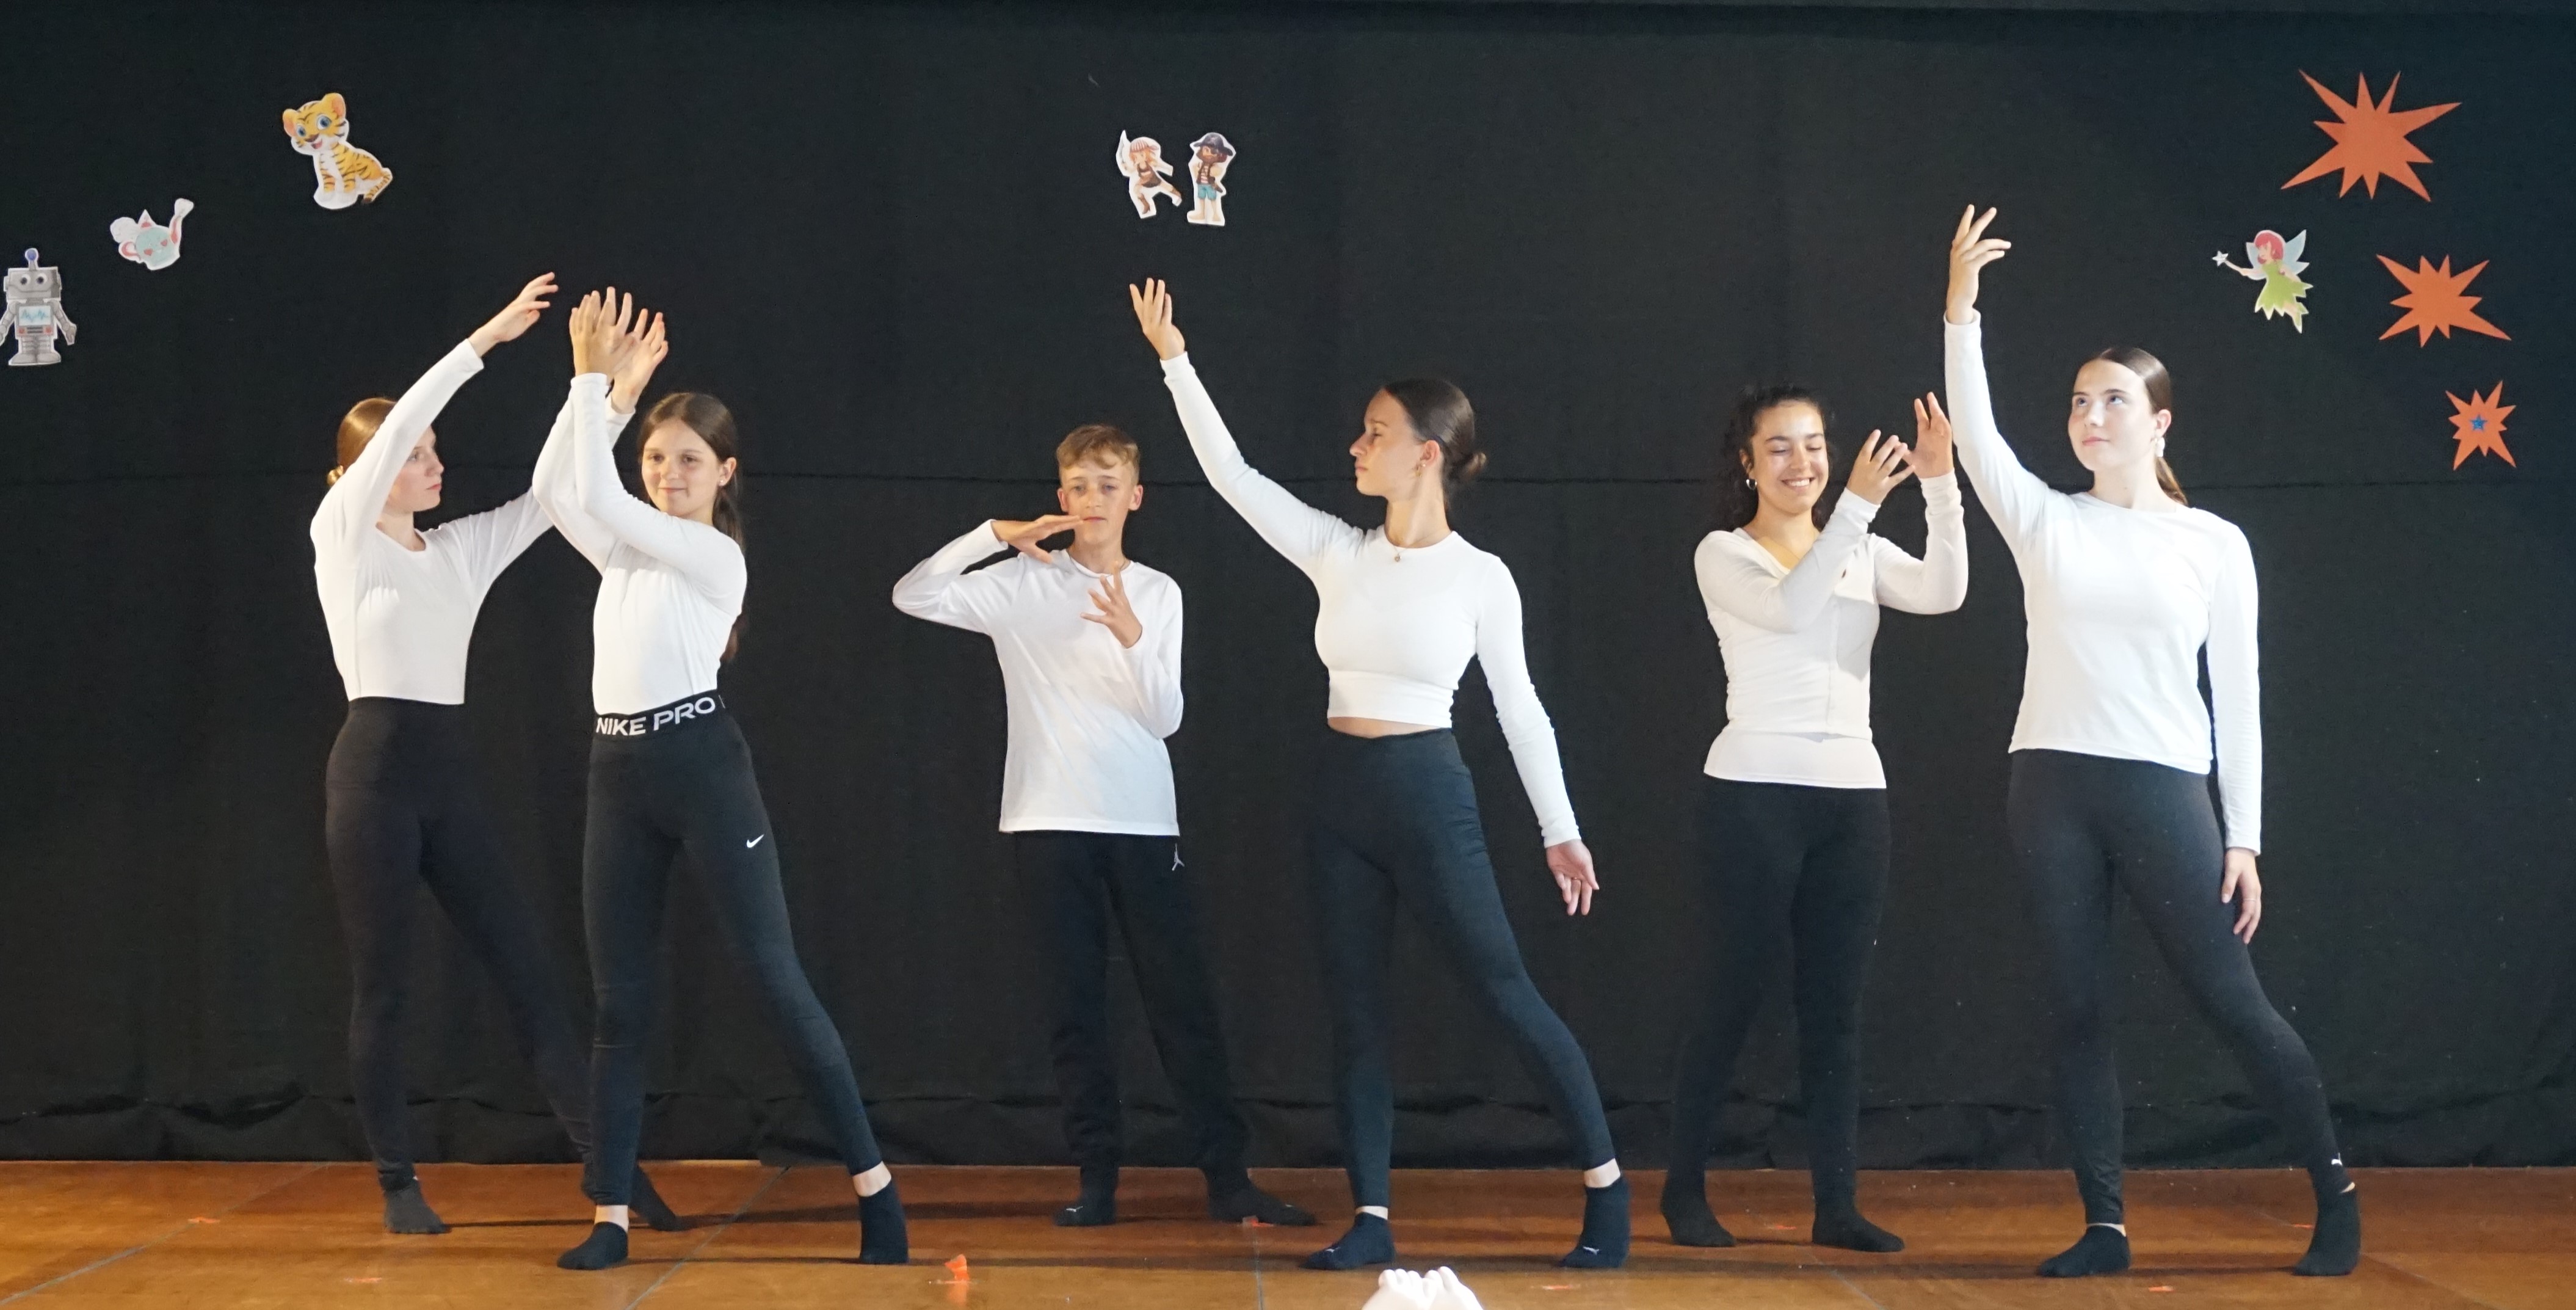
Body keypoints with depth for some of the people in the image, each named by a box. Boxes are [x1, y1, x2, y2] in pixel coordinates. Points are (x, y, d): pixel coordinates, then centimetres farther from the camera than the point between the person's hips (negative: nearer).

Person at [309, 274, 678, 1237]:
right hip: (376, 768, -5)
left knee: (528, 973, 3)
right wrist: (487, 339, -19)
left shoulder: (463, 547, 14)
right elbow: (394, 424, -14)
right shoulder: (341, 537, -2)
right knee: (382, 988, 2)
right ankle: (399, 1183, 12)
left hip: (452, 773, 5)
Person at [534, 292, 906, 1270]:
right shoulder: (625, 554, 15)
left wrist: (596, 381, -9)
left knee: (776, 981, -7)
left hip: (701, 767, -6)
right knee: (620, 1003, 5)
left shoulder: (717, 556, -6)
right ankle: (609, 1216, 8)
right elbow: (554, 489, 1)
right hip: (619, 774, 7)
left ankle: (873, 1185, -3)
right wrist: (600, 386, -4)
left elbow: (598, 496, -14)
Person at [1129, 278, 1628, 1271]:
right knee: (1354, 1006, 5)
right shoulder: (1337, 552, 3)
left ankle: (1605, 1183, 9)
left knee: (1505, 994, -3)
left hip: (1429, 792, -5)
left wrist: (1561, 832, 1)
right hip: (1342, 791, 5)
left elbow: (1519, 706, 0)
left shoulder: (1481, 577, -6)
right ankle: (1371, 1218, 9)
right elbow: (1230, 473, 3)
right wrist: (1173, 357, 1)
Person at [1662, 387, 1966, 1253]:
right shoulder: (1724, 555, 0)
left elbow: (1943, 593, -7)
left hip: (1853, 793, 4)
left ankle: (1837, 1205, 8)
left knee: (1835, 1004, 5)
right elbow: (1791, 609, -20)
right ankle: (1684, 1190, 11)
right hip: (1756, 791, -4)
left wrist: (1940, 484, -18)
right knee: (1736, 993, -1)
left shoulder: (1862, 556, 12)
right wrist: (1858, 503, -26)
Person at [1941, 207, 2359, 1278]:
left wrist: (2243, 834, -1)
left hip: (2163, 789, -2)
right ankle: (2105, 1225, 9)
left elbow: (2237, 694, 3)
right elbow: (1974, 429, -7)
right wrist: (1961, 306, -18)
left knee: (2231, 1001, -1)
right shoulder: (2045, 522, 7)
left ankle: (2334, 1190, 15)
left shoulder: (2214, 543, 4)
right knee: (2076, 1011, 2)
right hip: (2053, 787, 2)